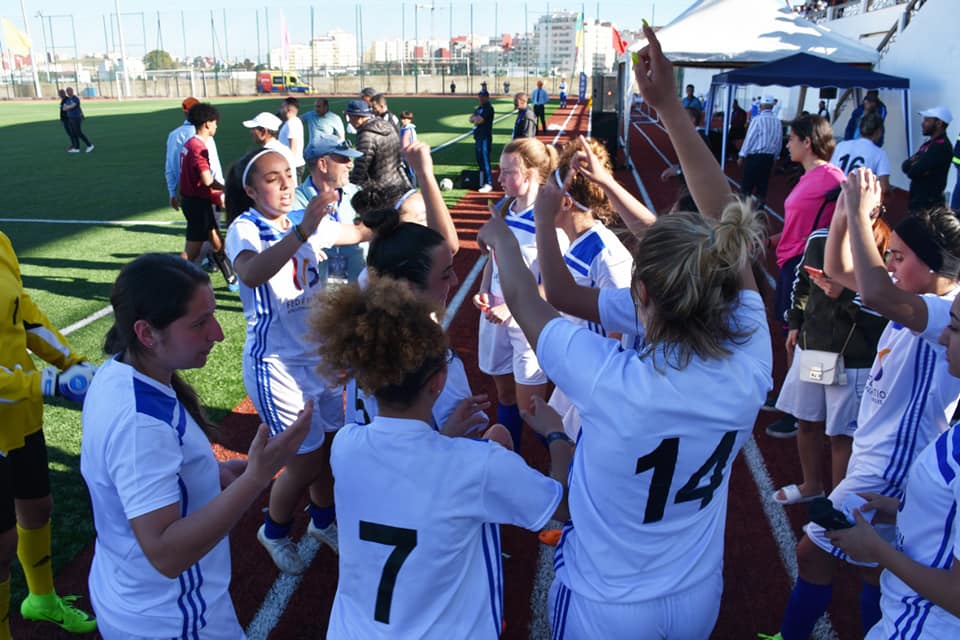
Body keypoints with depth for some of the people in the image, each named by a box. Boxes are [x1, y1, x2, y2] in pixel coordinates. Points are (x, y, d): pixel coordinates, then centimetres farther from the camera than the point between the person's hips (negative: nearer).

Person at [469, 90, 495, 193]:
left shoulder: (488, 108, -11)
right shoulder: (479, 108, 19)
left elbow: (479, 120, -19)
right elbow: (471, 119, 14)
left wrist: (475, 118, 2)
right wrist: (476, 118, -6)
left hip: (485, 138, -10)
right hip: (478, 137, 10)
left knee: (485, 161, -11)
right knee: (479, 161, 14)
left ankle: (488, 184, -10)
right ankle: (482, 182, 23)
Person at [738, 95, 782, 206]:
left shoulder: (757, 119, -10)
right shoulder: (778, 122, 5)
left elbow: (749, 138, -9)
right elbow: (779, 142, 11)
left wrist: (741, 156, -3)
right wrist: (774, 157, 21)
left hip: (754, 156, -5)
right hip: (769, 157, 5)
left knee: (747, 185, 0)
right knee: (762, 184, 10)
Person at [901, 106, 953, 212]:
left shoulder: (942, 147, -16)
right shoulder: (929, 144, 16)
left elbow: (913, 172, -23)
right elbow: (905, 166, 9)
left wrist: (912, 165, 0)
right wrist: (913, 162, -12)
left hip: (929, 203, -10)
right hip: (918, 200, 10)